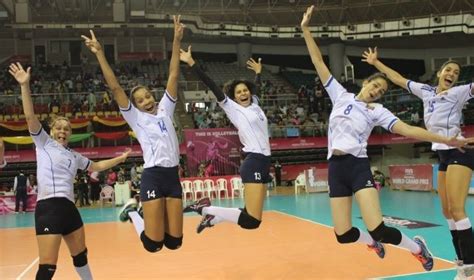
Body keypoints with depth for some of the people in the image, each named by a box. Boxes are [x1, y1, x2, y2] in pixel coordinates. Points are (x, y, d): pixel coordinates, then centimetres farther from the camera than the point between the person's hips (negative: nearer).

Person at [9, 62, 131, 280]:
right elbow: (30, 117, -8)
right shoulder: (44, 143, 5)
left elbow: (95, 166, 36)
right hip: (49, 206, -7)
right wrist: (25, 86, -18)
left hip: (69, 207, 7)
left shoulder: (74, 155, 21)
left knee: (80, 255, 20)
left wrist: (119, 159, 38)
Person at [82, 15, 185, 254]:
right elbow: (115, 87, -3)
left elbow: (173, 75, 9)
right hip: (153, 177, -4)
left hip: (173, 176, 4)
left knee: (174, 241, 5)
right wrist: (100, 53, -8)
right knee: (153, 243, -6)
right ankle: (132, 212, 22)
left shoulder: (165, 109, 13)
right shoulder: (135, 117, 4)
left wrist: (176, 41, 4)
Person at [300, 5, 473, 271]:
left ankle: (417, 247, 15)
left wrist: (444, 138, -14)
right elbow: (319, 62, 9)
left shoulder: (377, 111, 4)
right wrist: (306, 29, 5)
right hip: (336, 169, 3)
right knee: (343, 235, 1)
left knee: (378, 229, -16)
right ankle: (373, 243, 37)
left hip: (358, 167, -2)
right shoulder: (340, 94, 10)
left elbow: (407, 129, -5)